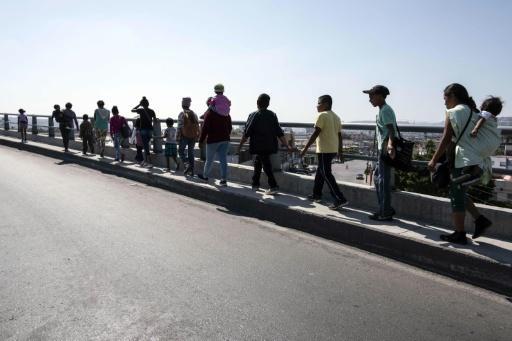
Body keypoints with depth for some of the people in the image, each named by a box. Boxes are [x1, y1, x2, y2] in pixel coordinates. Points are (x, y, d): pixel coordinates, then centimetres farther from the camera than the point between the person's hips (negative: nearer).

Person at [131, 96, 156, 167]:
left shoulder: (141, 110, -7)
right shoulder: (152, 111, 1)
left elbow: (132, 110, 9)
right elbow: (155, 120, 6)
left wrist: (139, 104, 10)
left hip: (143, 129, -4)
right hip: (150, 130, 4)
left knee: (146, 146, -3)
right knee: (146, 145, 17)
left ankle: (150, 163, -9)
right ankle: (145, 161, 23)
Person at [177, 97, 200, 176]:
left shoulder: (182, 114, -7)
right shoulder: (194, 114, 9)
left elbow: (179, 127, -12)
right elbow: (197, 126, 9)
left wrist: (177, 137, -5)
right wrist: (197, 137, 15)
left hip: (185, 136, -5)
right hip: (193, 137, 5)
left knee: (181, 151, 11)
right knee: (190, 152, 11)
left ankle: (188, 164, -9)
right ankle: (191, 171, 11)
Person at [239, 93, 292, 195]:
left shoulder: (254, 115, -8)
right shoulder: (272, 115, 5)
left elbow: (246, 133, -8)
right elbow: (280, 133, 1)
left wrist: (240, 145, 4)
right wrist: (287, 145, 5)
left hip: (259, 146, -5)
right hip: (270, 145, 5)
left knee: (266, 165, -1)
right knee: (257, 162, 20)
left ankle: (273, 186, -6)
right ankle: (255, 184, 26)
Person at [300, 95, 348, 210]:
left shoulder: (322, 115, -11)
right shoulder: (336, 117, 14)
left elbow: (315, 134, -16)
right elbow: (339, 135, 15)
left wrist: (305, 148, -13)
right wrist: (340, 151, 19)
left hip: (324, 150, -9)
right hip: (333, 150, 9)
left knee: (326, 174, -7)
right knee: (320, 171, 20)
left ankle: (340, 199, -11)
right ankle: (316, 194, 30)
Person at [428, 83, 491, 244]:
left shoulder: (454, 112, -8)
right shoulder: (472, 111, 15)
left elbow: (446, 139, -12)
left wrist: (434, 160, -7)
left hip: (463, 161, -8)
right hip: (476, 160, 8)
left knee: (457, 196, 1)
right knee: (458, 192, 21)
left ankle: (459, 234, 7)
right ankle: (480, 220, 18)